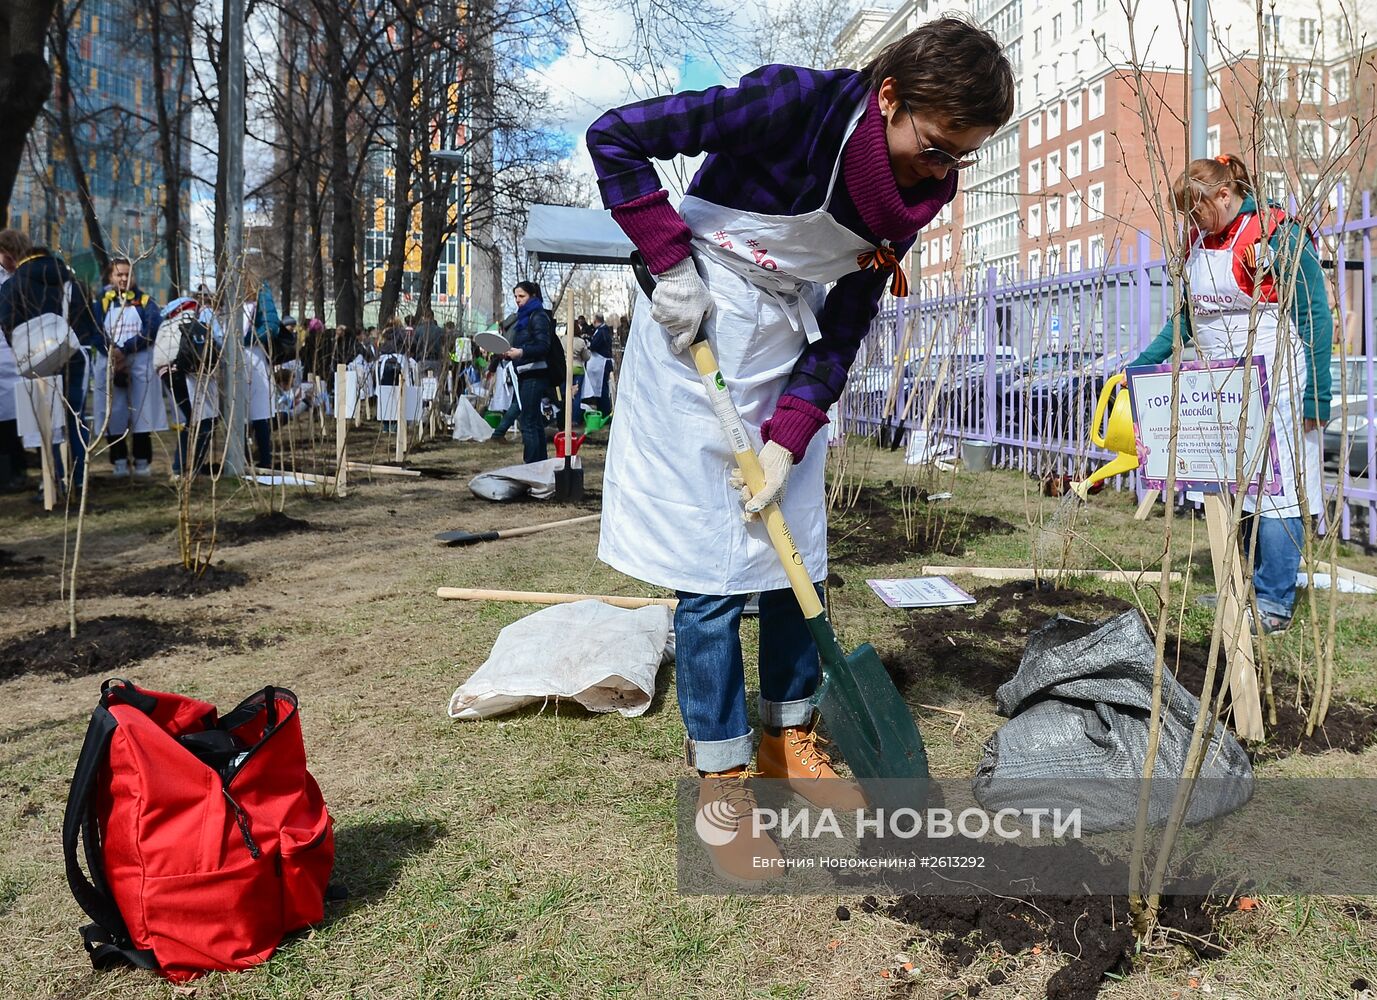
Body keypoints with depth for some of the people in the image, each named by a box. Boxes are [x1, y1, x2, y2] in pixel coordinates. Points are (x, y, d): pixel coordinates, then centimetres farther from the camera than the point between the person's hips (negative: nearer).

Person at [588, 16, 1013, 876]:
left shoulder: (918, 188, -4)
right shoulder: (797, 103, -23)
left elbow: (844, 327, -2)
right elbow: (617, 137, -21)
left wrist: (788, 441, -10)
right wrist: (673, 262, -21)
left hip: (790, 344, 7)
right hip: (702, 328, -6)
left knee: (798, 551, 9)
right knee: (711, 561, -8)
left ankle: (791, 739, 27)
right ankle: (720, 783, 6)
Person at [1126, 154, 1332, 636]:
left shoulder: (1278, 235, -9)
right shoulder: (1198, 245, 12)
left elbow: (1315, 319, -10)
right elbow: (1185, 320, 20)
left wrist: (1317, 397, -13)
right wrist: (1140, 367, 10)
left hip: (1274, 386, -7)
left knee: (1275, 490, -6)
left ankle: (1273, 604, 0)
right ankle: (1245, 591, 17)